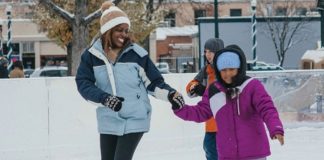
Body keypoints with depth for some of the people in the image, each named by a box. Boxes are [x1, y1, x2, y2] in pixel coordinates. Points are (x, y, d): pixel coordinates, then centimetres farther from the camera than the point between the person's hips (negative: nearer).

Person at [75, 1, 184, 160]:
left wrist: (169, 94, -17)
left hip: (134, 119, -3)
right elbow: (83, 83, -8)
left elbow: (153, 82, 1)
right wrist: (104, 98, -24)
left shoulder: (136, 53, -5)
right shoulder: (92, 55, -2)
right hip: (108, 121, 3)